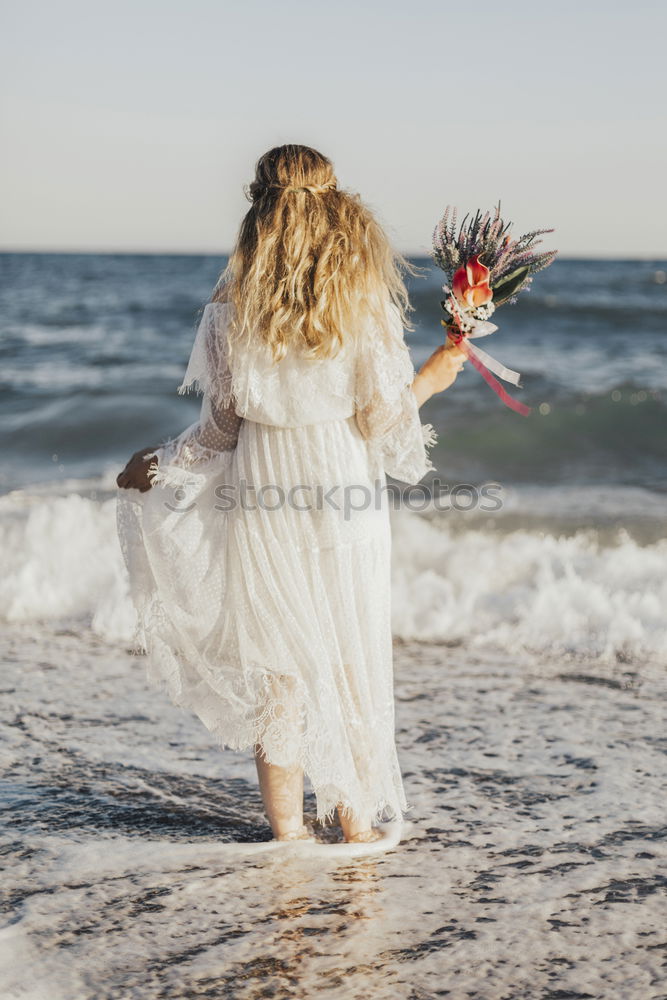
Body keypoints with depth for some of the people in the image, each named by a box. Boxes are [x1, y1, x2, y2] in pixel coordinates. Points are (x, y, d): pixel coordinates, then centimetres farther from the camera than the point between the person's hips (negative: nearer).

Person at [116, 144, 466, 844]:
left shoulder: (231, 312, -6)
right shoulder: (366, 307, -9)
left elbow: (221, 428, 0)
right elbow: (380, 420, -7)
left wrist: (160, 464, 18)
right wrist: (430, 380, 12)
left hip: (261, 505, 1)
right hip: (345, 502, -1)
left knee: (276, 664, 12)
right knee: (351, 660, 14)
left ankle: (287, 828, 19)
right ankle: (358, 822, 23)